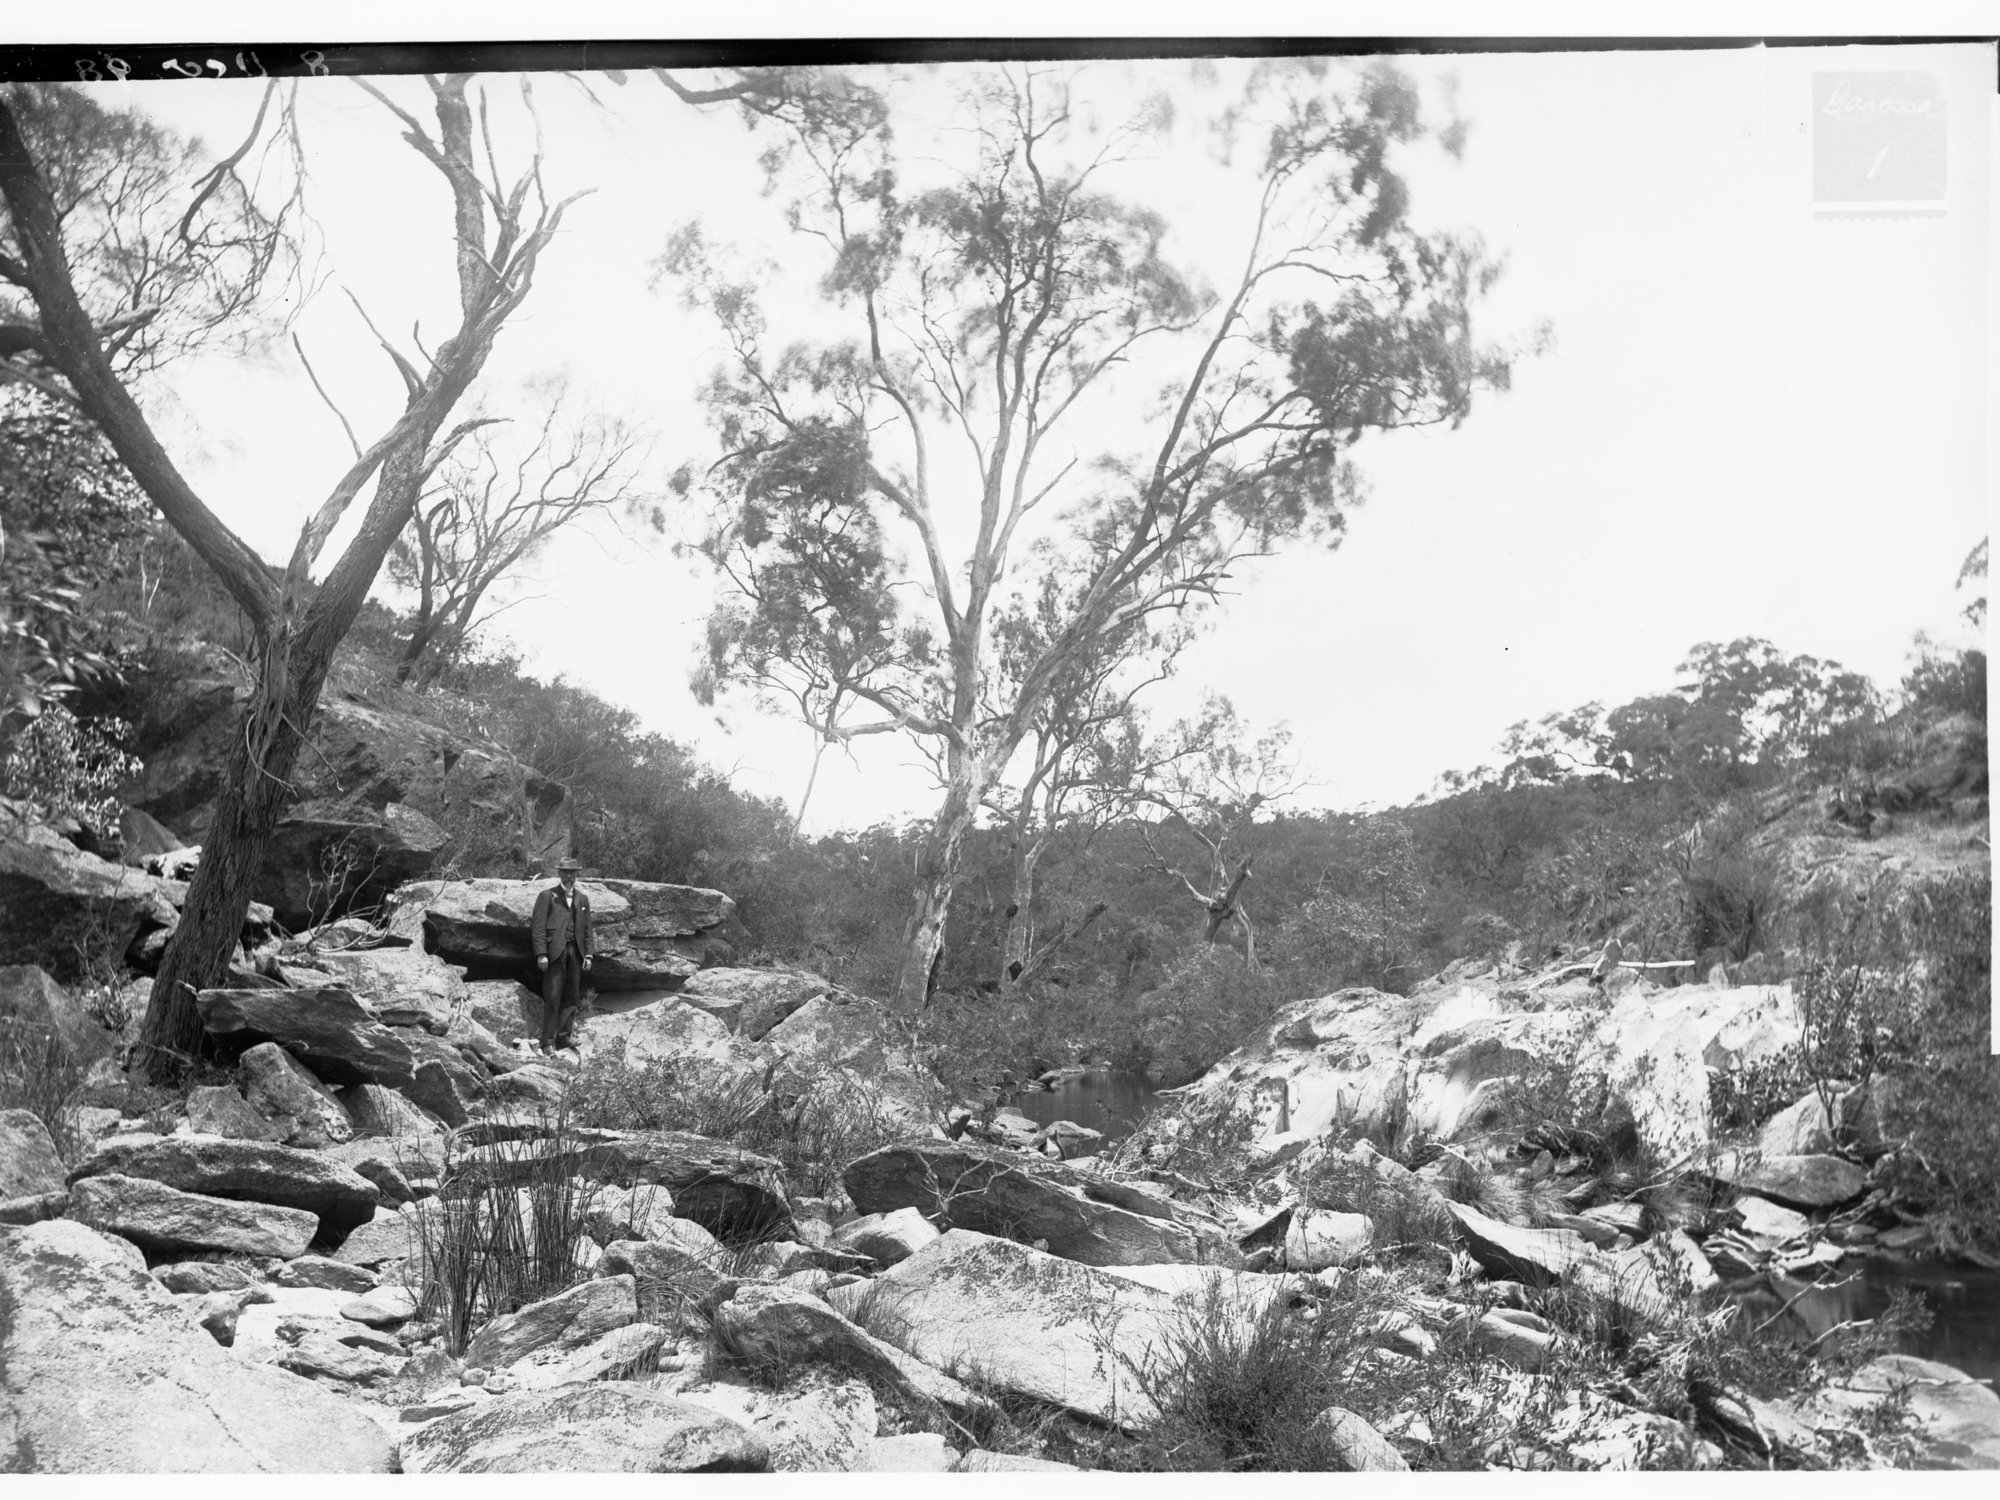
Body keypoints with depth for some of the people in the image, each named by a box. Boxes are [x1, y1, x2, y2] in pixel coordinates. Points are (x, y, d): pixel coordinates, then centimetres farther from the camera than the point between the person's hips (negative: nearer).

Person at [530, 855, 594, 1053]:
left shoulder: (583, 899, 18)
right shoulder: (547, 896, 4)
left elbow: (587, 930, 18)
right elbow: (538, 926, -2)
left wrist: (588, 954, 8)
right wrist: (541, 953, -11)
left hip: (575, 952, 5)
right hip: (555, 951, -5)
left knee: (572, 996, 4)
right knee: (552, 996, -7)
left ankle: (564, 1035, 12)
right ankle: (548, 1041, -4)